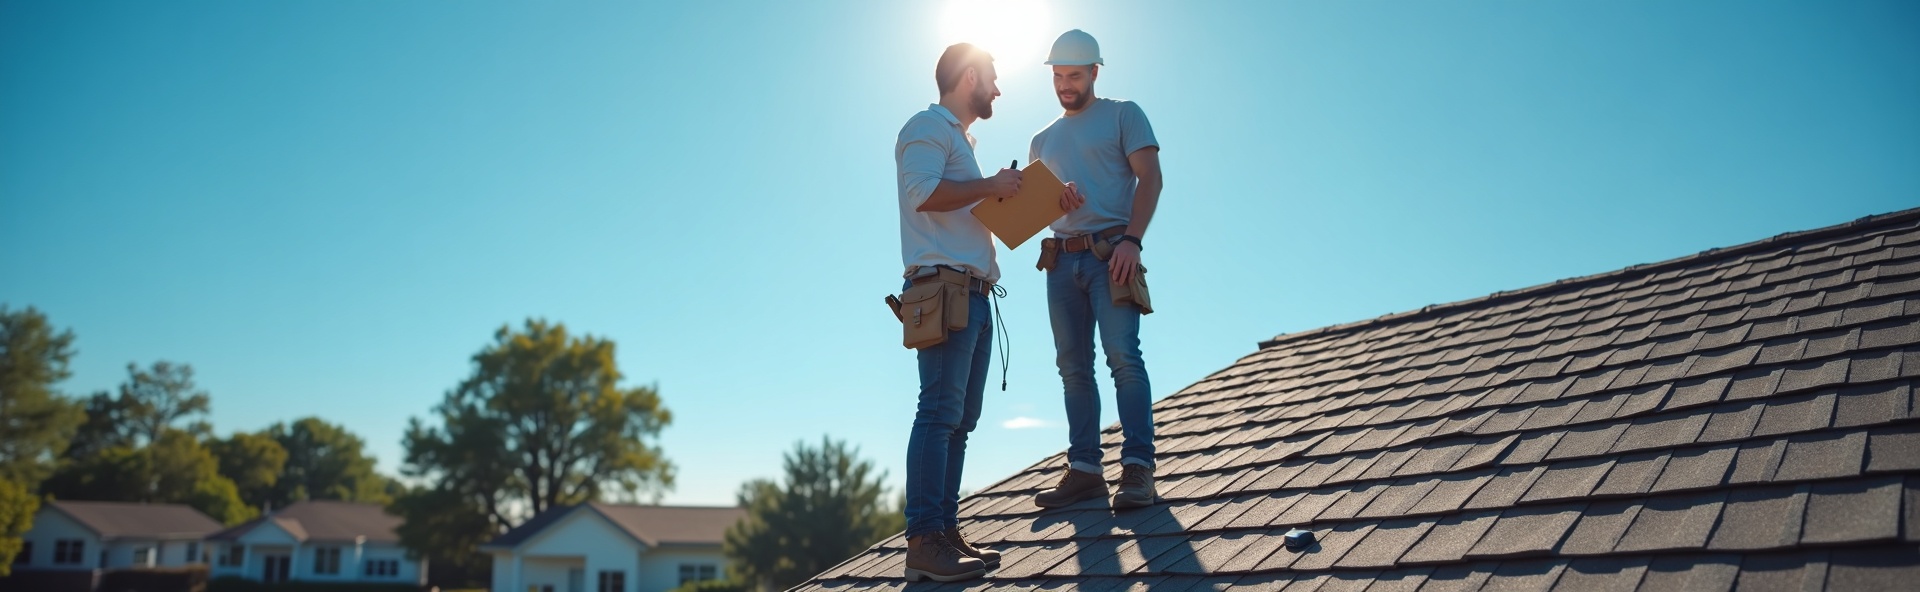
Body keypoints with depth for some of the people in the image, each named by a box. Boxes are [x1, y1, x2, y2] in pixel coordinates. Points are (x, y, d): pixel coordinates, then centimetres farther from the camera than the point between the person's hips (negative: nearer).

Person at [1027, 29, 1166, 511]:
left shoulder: (1122, 115, 8)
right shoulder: (1043, 141, 23)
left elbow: (1150, 179, -3)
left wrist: (1131, 239, -16)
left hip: (1111, 252, -5)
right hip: (1062, 259, 6)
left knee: (1123, 355, -16)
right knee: (1073, 367, 2)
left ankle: (1137, 467, -17)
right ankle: (1085, 469, 4)